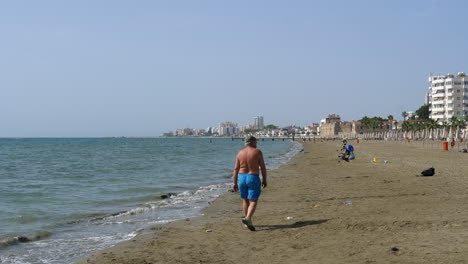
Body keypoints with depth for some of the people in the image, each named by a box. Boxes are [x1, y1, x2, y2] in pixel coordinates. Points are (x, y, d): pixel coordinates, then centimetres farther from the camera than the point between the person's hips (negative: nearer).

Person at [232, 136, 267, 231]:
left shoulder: (240, 153, 3)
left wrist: (235, 183, 5)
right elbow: (263, 167, -6)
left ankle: (247, 220, 24)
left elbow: (236, 169, 2)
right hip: (253, 178, -4)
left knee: (245, 200, 18)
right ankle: (248, 218, -24)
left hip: (242, 177, 4)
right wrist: (264, 180, 4)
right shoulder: (257, 152, -6)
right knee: (253, 202, -3)